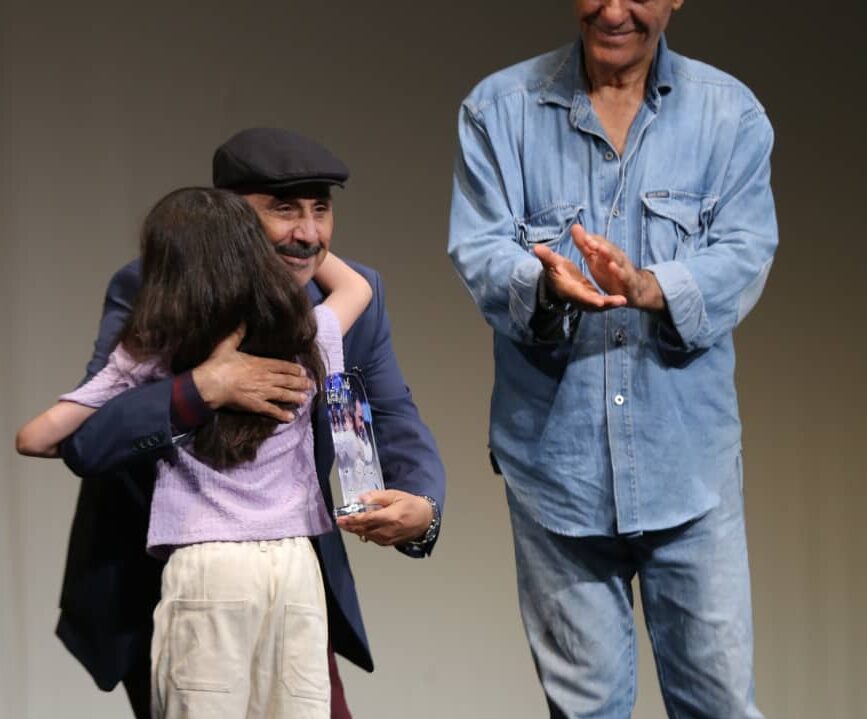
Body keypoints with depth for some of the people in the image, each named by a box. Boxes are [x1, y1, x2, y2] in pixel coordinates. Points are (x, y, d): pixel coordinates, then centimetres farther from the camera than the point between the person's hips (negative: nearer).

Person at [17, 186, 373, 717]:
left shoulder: (152, 358, 2)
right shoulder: (304, 339, 10)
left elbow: (35, 439, 1)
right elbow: (355, 287, 34)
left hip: (207, 569, -3)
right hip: (295, 564, 3)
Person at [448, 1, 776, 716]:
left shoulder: (730, 112, 3)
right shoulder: (499, 109, 2)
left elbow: (745, 255, -8)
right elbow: (478, 253, -7)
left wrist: (649, 287, -28)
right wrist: (545, 283, -29)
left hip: (688, 460, 0)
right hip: (556, 456, 0)